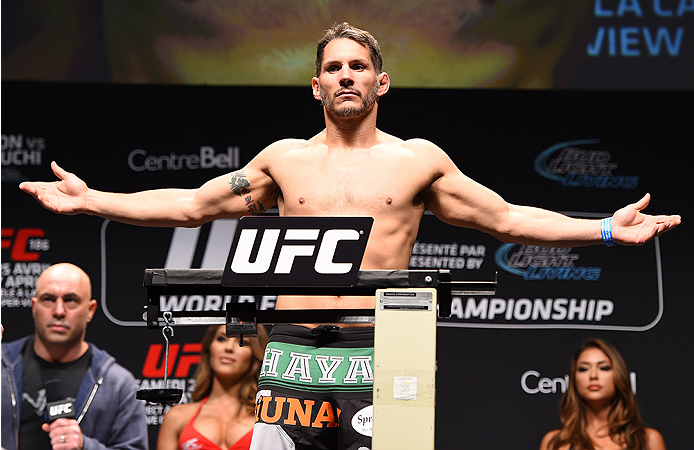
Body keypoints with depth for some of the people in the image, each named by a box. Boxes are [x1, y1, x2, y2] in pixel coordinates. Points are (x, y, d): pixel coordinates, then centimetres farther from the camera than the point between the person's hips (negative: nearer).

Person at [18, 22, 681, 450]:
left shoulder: (418, 161, 11)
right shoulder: (285, 159, 14)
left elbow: (509, 221, 13)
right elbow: (190, 205, 20)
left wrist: (608, 230, 4)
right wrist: (89, 201, 15)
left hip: (378, 351, -1)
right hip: (293, 347, 1)